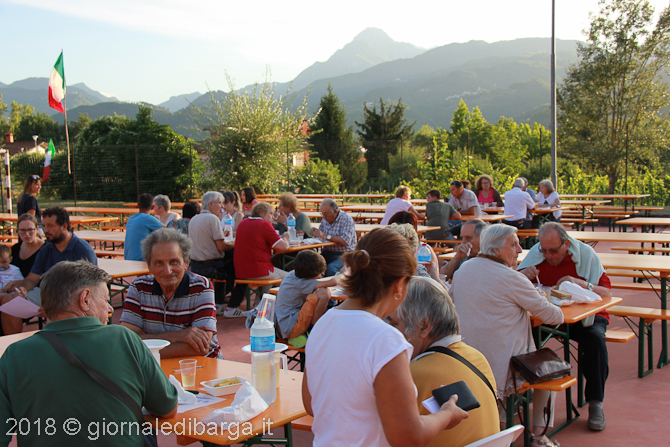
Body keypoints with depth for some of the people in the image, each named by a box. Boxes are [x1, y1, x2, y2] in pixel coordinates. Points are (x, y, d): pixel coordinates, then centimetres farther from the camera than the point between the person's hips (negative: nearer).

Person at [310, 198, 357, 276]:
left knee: (331, 268, -34)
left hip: (343, 254, -6)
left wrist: (325, 236, -23)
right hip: (326, 252, 7)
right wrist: (315, 233, -3)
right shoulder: (325, 219, 10)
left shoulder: (347, 219, -11)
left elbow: (345, 241, -21)